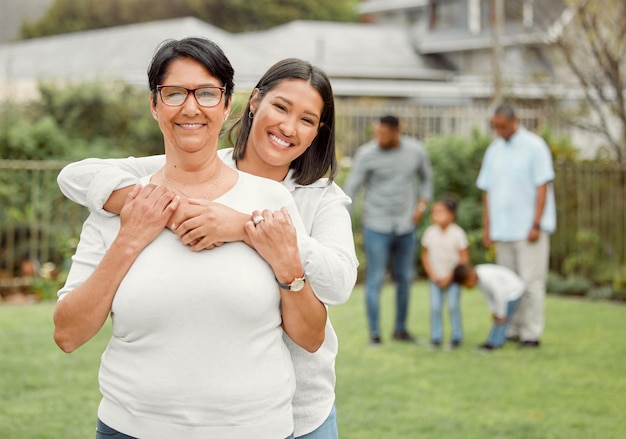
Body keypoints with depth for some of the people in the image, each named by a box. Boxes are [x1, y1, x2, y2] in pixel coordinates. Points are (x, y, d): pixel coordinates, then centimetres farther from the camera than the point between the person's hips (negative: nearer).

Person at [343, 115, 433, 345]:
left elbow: (426, 178, 15)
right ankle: (374, 333, 4)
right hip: (376, 226, -3)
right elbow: (351, 188, -11)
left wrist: (421, 207, 3)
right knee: (375, 279, -3)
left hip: (405, 226, 4)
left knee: (404, 278, 10)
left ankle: (400, 328, 24)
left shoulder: (416, 151, -4)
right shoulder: (366, 154, -14)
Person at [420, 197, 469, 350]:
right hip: (435, 278, 3)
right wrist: (432, 275, -4)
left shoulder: (457, 233, -12)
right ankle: (436, 337, 5)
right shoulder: (430, 232, -3)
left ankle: (457, 336, 5)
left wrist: (450, 277, -12)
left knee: (453, 306, -6)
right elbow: (425, 255, 6)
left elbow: (464, 258, -9)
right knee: (435, 307, -3)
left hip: (453, 277, -2)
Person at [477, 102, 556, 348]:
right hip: (503, 229, 6)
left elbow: (543, 187, -9)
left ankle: (531, 334, -3)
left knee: (531, 282, -6)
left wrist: (536, 225, -14)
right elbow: (487, 191, 14)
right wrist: (486, 228, 10)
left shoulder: (534, 146, -5)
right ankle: (512, 330, 15)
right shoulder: (494, 151, 12)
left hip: (528, 228, -6)